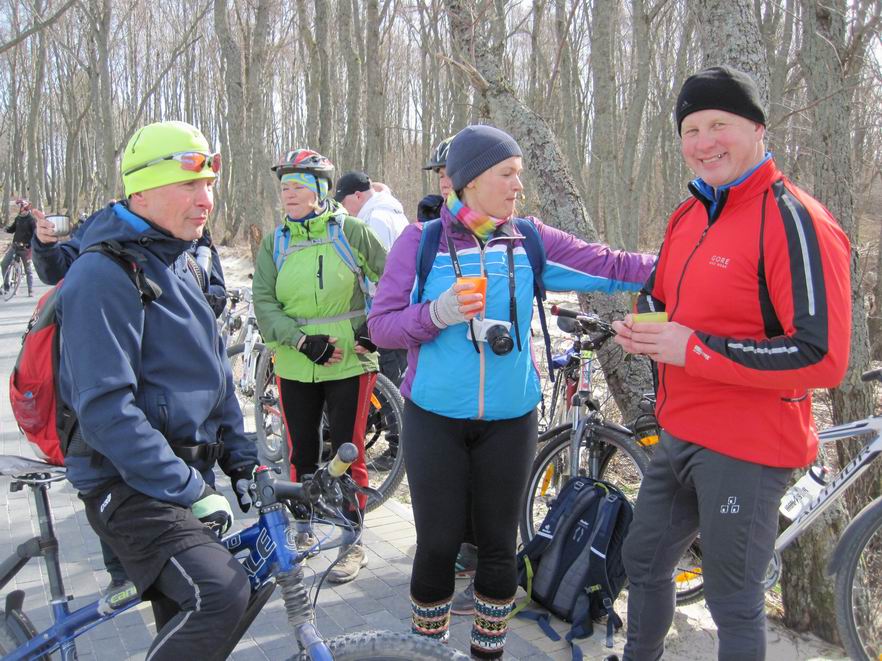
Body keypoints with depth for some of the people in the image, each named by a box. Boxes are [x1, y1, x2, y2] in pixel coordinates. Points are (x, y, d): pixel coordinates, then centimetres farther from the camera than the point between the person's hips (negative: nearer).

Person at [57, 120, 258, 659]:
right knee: (220, 594, -26)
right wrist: (190, 492, -22)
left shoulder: (176, 264, 12)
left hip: (186, 473, 9)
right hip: (131, 486, -9)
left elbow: (213, 368, 18)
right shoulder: (104, 275, -18)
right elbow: (105, 409, -24)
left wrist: (241, 458, 13)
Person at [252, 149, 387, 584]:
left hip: (349, 363, -3)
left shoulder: (350, 232, -4)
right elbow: (263, 303, -3)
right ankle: (302, 528, 34)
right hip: (294, 366, 3)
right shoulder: (274, 243, 4)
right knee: (301, 454, 14)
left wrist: (378, 324, -6)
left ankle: (352, 542, 19)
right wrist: (302, 340, -16)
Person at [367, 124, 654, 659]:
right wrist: (439, 312, -23)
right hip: (435, 417, -2)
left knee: (499, 545, 12)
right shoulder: (421, 241, -5)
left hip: (510, 419, 2)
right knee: (438, 545, 6)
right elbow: (381, 325, -7)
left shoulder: (529, 240, 0)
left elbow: (610, 266, -5)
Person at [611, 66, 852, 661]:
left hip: (746, 449, -8)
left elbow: (823, 357, -24)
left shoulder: (795, 222, -18)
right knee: (645, 561, 24)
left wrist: (694, 349, -24)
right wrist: (640, 329, -1)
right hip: (680, 434, 9)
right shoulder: (688, 216, 9)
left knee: (735, 602, 8)